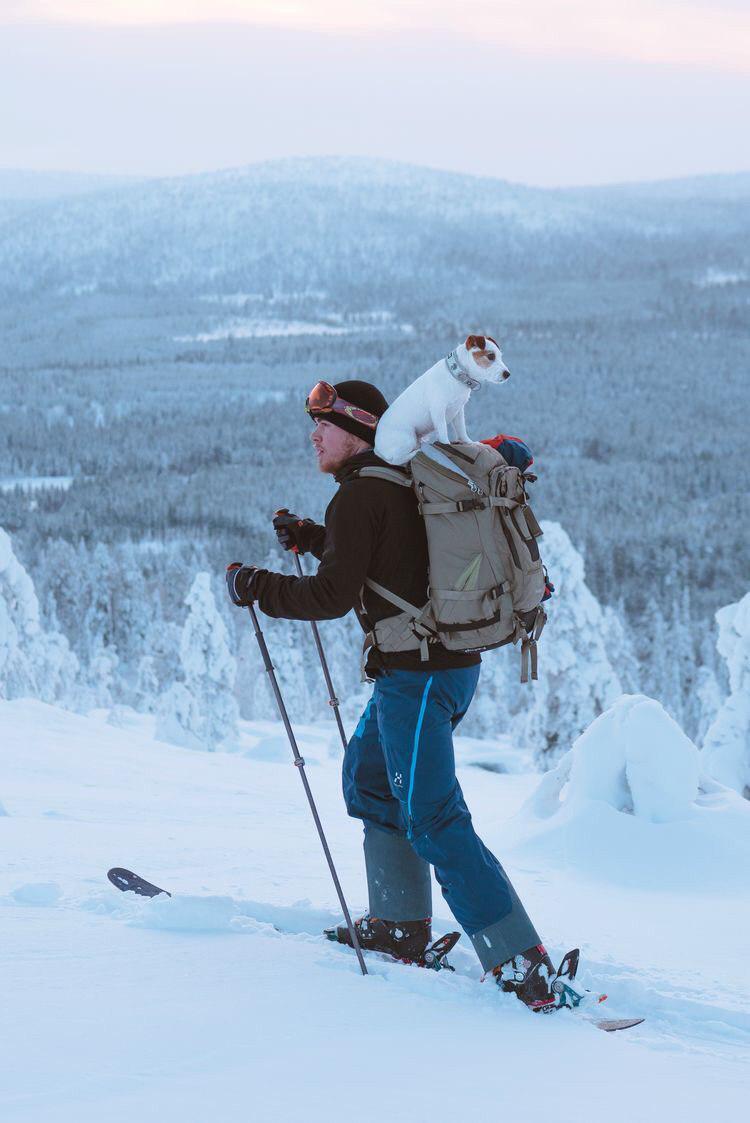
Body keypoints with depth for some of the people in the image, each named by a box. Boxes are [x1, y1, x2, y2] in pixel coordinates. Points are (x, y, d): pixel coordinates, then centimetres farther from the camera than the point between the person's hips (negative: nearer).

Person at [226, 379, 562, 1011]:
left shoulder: (360, 495, -13)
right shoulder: (407, 481, 15)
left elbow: (333, 596, -17)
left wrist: (255, 588, -6)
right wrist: (312, 539, 24)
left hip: (415, 671, -10)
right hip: (454, 663, 10)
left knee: (433, 821, -10)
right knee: (368, 777, 26)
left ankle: (524, 967, -15)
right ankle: (401, 927, 31)